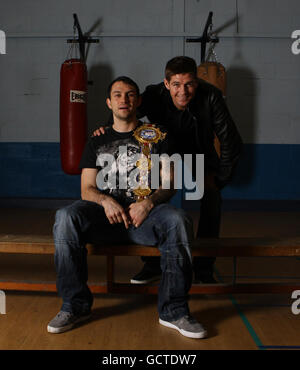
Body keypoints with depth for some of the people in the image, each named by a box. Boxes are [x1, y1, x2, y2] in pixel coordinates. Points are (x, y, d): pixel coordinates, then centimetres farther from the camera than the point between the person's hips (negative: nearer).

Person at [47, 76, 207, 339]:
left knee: (178, 221, -34)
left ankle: (173, 310, -21)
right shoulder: (97, 141, 19)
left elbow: (170, 184, 7)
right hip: (105, 212, 1)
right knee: (66, 217, -30)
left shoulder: (157, 136, 15)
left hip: (146, 213, -1)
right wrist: (106, 201, -13)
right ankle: (76, 305, -16)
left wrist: (148, 203, -14)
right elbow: (86, 189, 11)